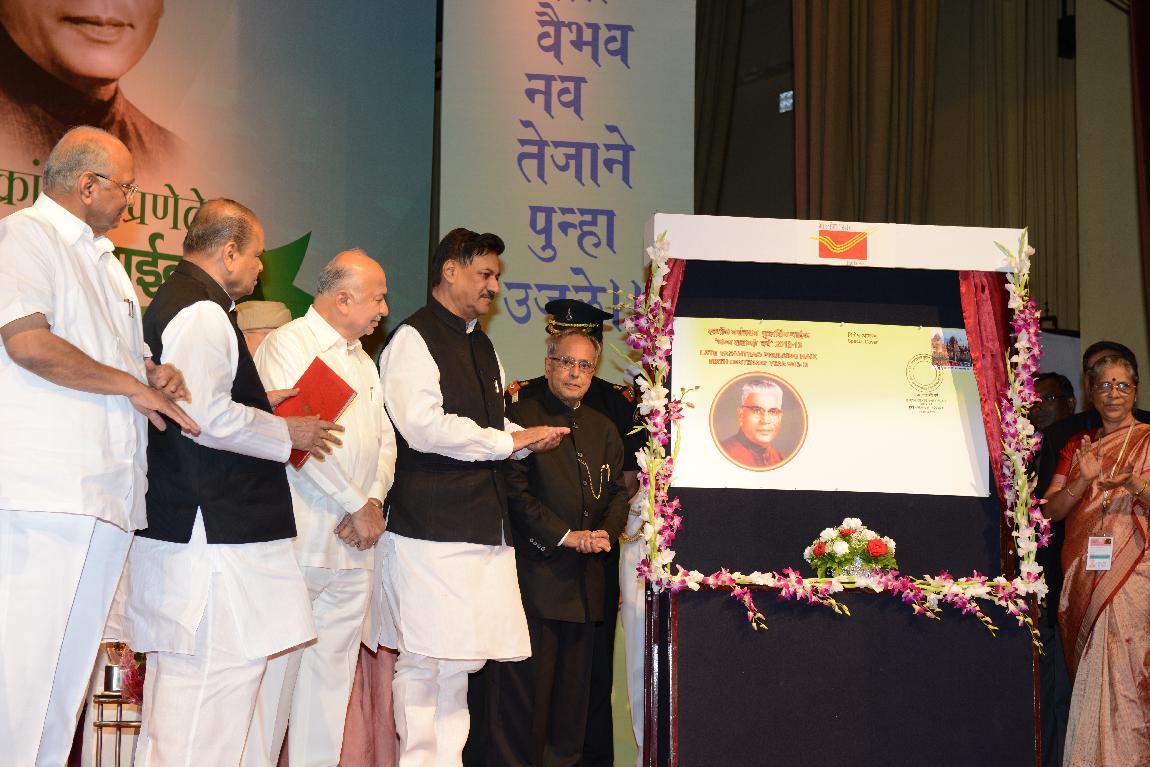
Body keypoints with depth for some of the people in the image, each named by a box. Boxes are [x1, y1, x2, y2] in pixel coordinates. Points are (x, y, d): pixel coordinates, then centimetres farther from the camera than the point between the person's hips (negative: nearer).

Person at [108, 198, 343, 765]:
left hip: (175, 522, 12)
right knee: (217, 680, -11)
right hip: (213, 533, -12)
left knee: (179, 687, 16)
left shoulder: (171, 302, 20)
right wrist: (285, 433, -9)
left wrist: (260, 403, 20)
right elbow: (205, 416, -22)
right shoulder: (203, 313, -13)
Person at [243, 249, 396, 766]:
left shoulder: (363, 362, 21)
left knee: (333, 670, 8)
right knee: (277, 666, -7)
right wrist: (356, 505, -10)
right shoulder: (288, 344, -4)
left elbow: (384, 440, 17)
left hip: (354, 546, 7)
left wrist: (375, 501, -2)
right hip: (300, 542, -7)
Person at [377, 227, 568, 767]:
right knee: (426, 659, -6)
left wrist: (530, 438, 8)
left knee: (466, 656, 8)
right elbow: (423, 427, -18)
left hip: (483, 528, 9)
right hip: (430, 526, -8)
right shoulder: (414, 338, -6)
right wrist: (510, 441, -11)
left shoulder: (480, 345, 22)